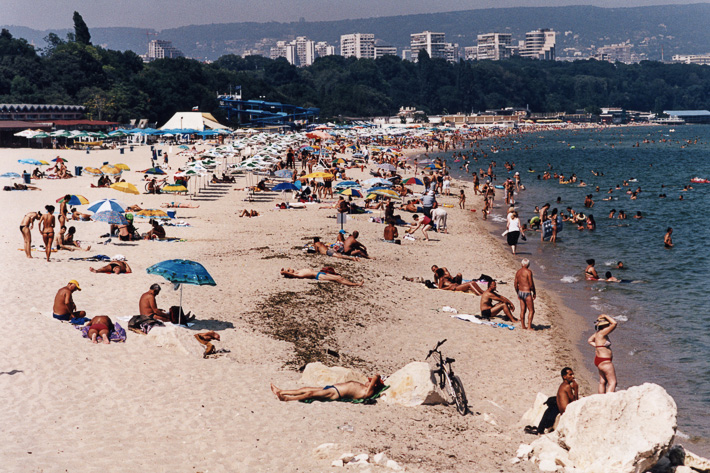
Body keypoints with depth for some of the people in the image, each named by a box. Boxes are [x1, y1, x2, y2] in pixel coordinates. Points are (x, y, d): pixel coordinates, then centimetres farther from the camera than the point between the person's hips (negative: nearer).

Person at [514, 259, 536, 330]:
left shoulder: (518, 272, 8)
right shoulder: (528, 271, -13)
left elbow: (515, 284, 12)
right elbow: (531, 284, -16)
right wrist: (534, 293, -2)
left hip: (520, 292, 7)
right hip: (527, 293, -7)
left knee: (522, 310, 13)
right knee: (531, 311, 0)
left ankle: (523, 326, 16)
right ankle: (529, 326, -5)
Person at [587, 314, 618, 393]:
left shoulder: (598, 333, 7)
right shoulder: (602, 333, -22)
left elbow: (590, 341, 23)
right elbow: (614, 323, -26)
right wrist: (605, 316, -15)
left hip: (599, 360, 10)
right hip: (604, 361, -10)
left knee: (603, 382, 17)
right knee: (612, 383, -8)